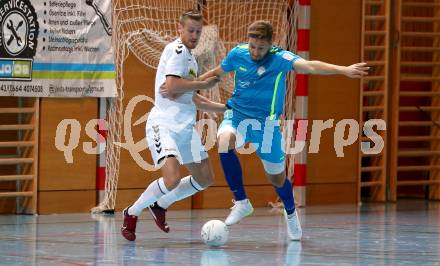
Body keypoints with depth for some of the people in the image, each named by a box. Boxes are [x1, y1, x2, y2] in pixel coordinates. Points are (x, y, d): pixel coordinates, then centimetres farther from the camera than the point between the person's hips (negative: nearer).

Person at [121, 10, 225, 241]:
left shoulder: (190, 58, 19)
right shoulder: (177, 49, -10)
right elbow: (171, 86, -23)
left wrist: (226, 108, 27)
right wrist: (203, 83, -12)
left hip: (185, 127, 10)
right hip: (164, 124, -10)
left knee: (204, 179, 12)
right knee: (172, 178, -24)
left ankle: (160, 205, 28)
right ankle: (132, 213, -3)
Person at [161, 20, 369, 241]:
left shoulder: (280, 58, -19)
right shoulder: (237, 53, -8)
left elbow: (310, 66, -36)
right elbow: (216, 74, 12)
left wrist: (344, 70, -53)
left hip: (266, 122, -2)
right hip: (237, 115, 2)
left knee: (277, 177, 8)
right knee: (224, 140, -33)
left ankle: (290, 212, 43)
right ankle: (241, 202, -21)